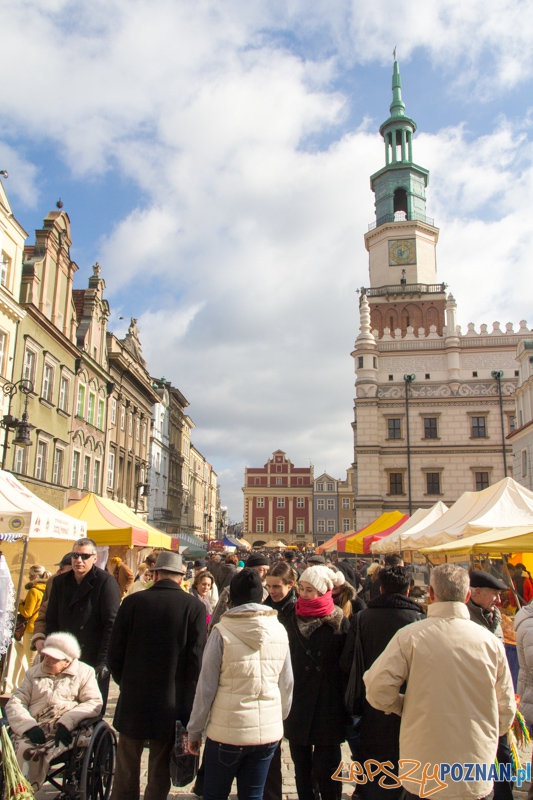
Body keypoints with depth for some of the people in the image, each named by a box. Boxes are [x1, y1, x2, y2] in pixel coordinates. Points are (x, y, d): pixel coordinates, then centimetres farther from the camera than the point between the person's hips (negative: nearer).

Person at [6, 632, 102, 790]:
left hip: (66, 730, -3)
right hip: (34, 729, 3)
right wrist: (29, 726, -10)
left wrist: (67, 723, -16)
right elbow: (15, 702, 10)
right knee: (24, 748, -30)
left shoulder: (84, 672, 12)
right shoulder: (33, 673, 22)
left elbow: (94, 703, 0)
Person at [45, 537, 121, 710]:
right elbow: (52, 622, 12)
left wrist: (104, 661, -16)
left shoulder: (105, 582, -9)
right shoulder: (59, 582, 8)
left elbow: (111, 625, -12)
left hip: (94, 662, -5)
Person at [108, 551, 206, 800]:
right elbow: (196, 658, -9)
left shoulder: (133, 601, -6)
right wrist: (186, 699, 4)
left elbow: (115, 651, -2)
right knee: (160, 775, 13)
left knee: (125, 774, 15)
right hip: (172, 703, 0)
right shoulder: (195, 607, -8)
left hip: (133, 702, 1)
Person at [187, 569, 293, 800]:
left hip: (227, 732, -3)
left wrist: (194, 730, 3)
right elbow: (287, 685, 6)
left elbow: (206, 687, -9)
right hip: (269, 732, 3)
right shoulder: (279, 631, -2)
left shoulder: (222, 632, -13)